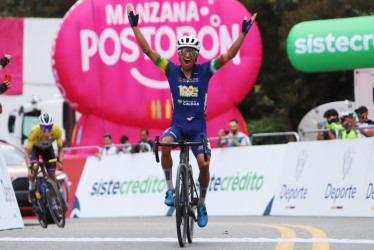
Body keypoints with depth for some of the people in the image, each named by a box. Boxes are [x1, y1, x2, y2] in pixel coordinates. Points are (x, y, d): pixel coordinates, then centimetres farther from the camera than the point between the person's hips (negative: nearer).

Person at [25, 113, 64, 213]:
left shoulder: (57, 131, -33)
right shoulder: (34, 132, -39)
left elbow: (60, 149, -18)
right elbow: (27, 153, -33)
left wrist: (59, 161, -36)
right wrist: (29, 168, -48)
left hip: (48, 149, 2)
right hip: (35, 148, -2)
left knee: (52, 175, -7)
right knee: (34, 168, -31)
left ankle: (54, 204, 4)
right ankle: (31, 189, -6)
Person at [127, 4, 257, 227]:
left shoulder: (204, 71, 1)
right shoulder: (171, 70, 1)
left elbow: (229, 55, -2)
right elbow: (148, 50, -1)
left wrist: (243, 33, -9)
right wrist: (134, 26, -6)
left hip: (198, 125, 0)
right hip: (178, 123, 0)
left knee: (204, 164, -17)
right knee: (165, 144, -34)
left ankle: (202, 204, 8)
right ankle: (171, 190, -19)